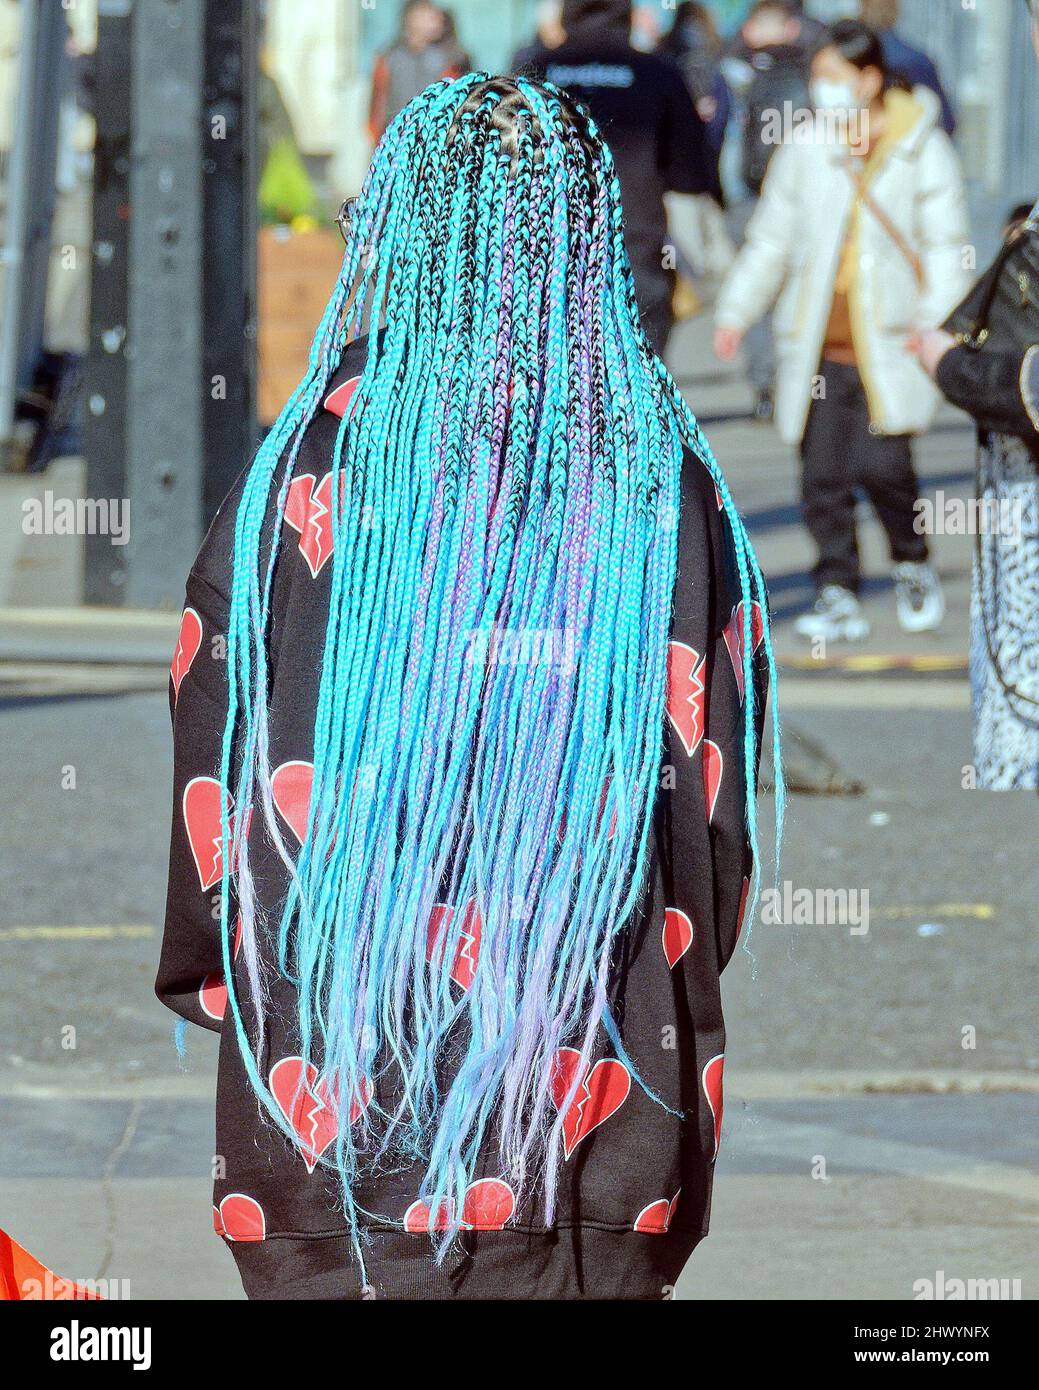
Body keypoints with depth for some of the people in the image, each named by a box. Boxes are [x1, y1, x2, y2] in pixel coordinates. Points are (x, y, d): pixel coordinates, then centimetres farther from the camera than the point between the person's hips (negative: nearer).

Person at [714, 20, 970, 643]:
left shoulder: (922, 149, 1)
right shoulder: (805, 147, 8)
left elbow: (946, 246, 1)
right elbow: (771, 240, 15)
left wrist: (934, 320, -12)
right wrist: (737, 310, 6)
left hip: (887, 345, -3)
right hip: (818, 346, 3)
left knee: (883, 464, -14)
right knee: (824, 477, -1)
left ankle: (914, 565, 13)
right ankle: (839, 597, 8)